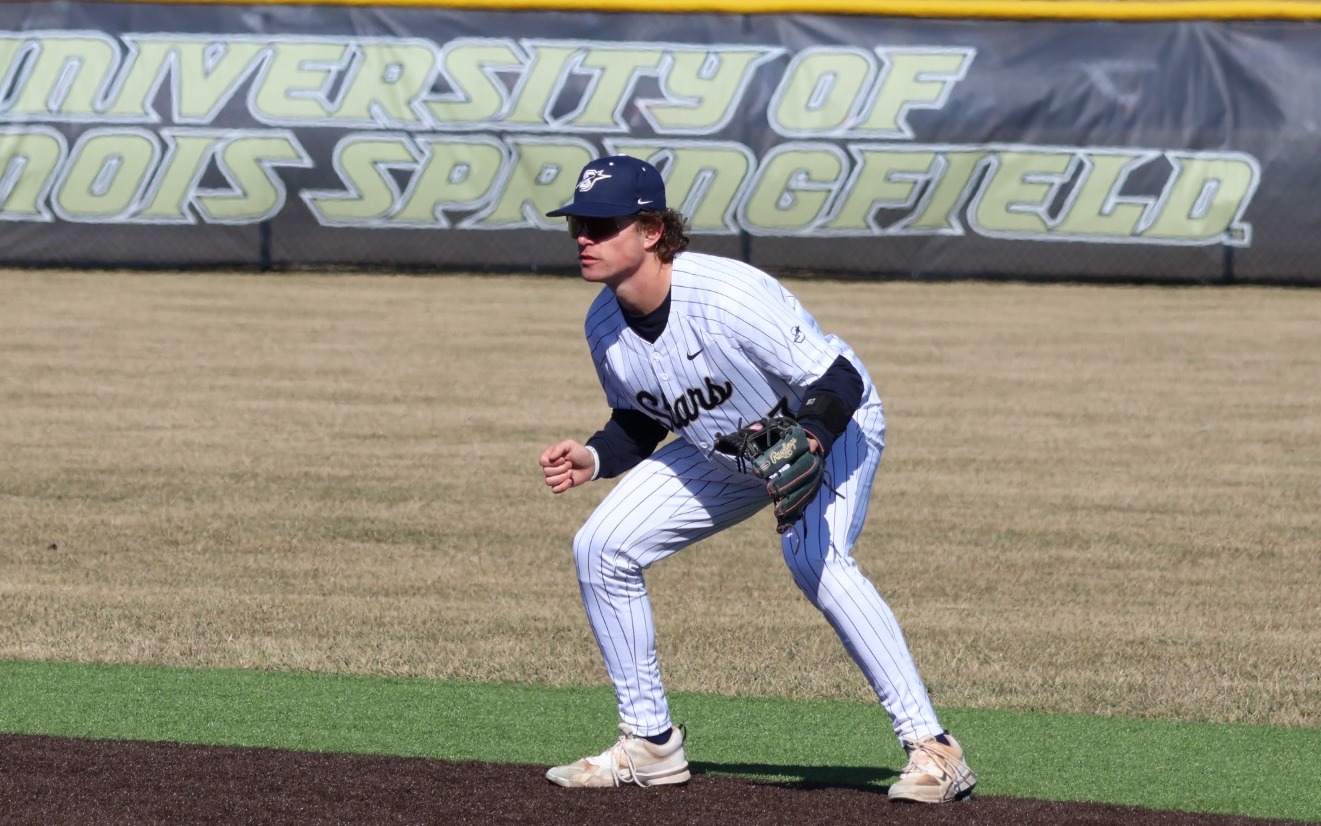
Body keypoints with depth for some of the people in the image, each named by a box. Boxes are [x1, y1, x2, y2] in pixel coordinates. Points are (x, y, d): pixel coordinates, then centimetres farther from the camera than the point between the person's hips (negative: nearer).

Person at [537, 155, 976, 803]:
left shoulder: (732, 297, -35)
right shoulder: (604, 326, -13)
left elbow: (839, 379, -31)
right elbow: (639, 422, 4)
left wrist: (805, 441, -50)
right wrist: (594, 459, -15)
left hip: (829, 428, -8)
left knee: (815, 558, -33)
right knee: (601, 548, -1)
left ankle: (932, 748, -29)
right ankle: (650, 742, 13)